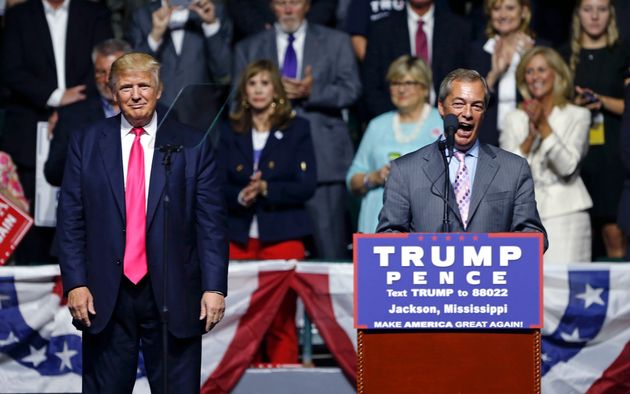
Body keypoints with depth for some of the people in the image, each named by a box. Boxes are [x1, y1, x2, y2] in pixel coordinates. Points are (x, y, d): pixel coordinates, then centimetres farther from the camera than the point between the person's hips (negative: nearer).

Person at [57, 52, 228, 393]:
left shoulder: (192, 146, 3)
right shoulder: (86, 143, 6)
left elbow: (211, 222, 0)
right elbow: (70, 219, 4)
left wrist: (214, 287, -7)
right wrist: (74, 283, -5)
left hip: (173, 296, -1)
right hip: (105, 297, 1)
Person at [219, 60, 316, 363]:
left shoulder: (297, 129, 6)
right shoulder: (230, 134, 13)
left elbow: (306, 186, -2)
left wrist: (266, 189, -15)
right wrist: (240, 196, -14)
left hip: (282, 235, -2)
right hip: (239, 238, 2)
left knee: (281, 321, -5)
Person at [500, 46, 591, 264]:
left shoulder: (577, 115, 5)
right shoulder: (514, 119, 12)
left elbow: (568, 166, -7)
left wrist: (544, 127, -12)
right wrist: (530, 137, -10)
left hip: (565, 212, -2)